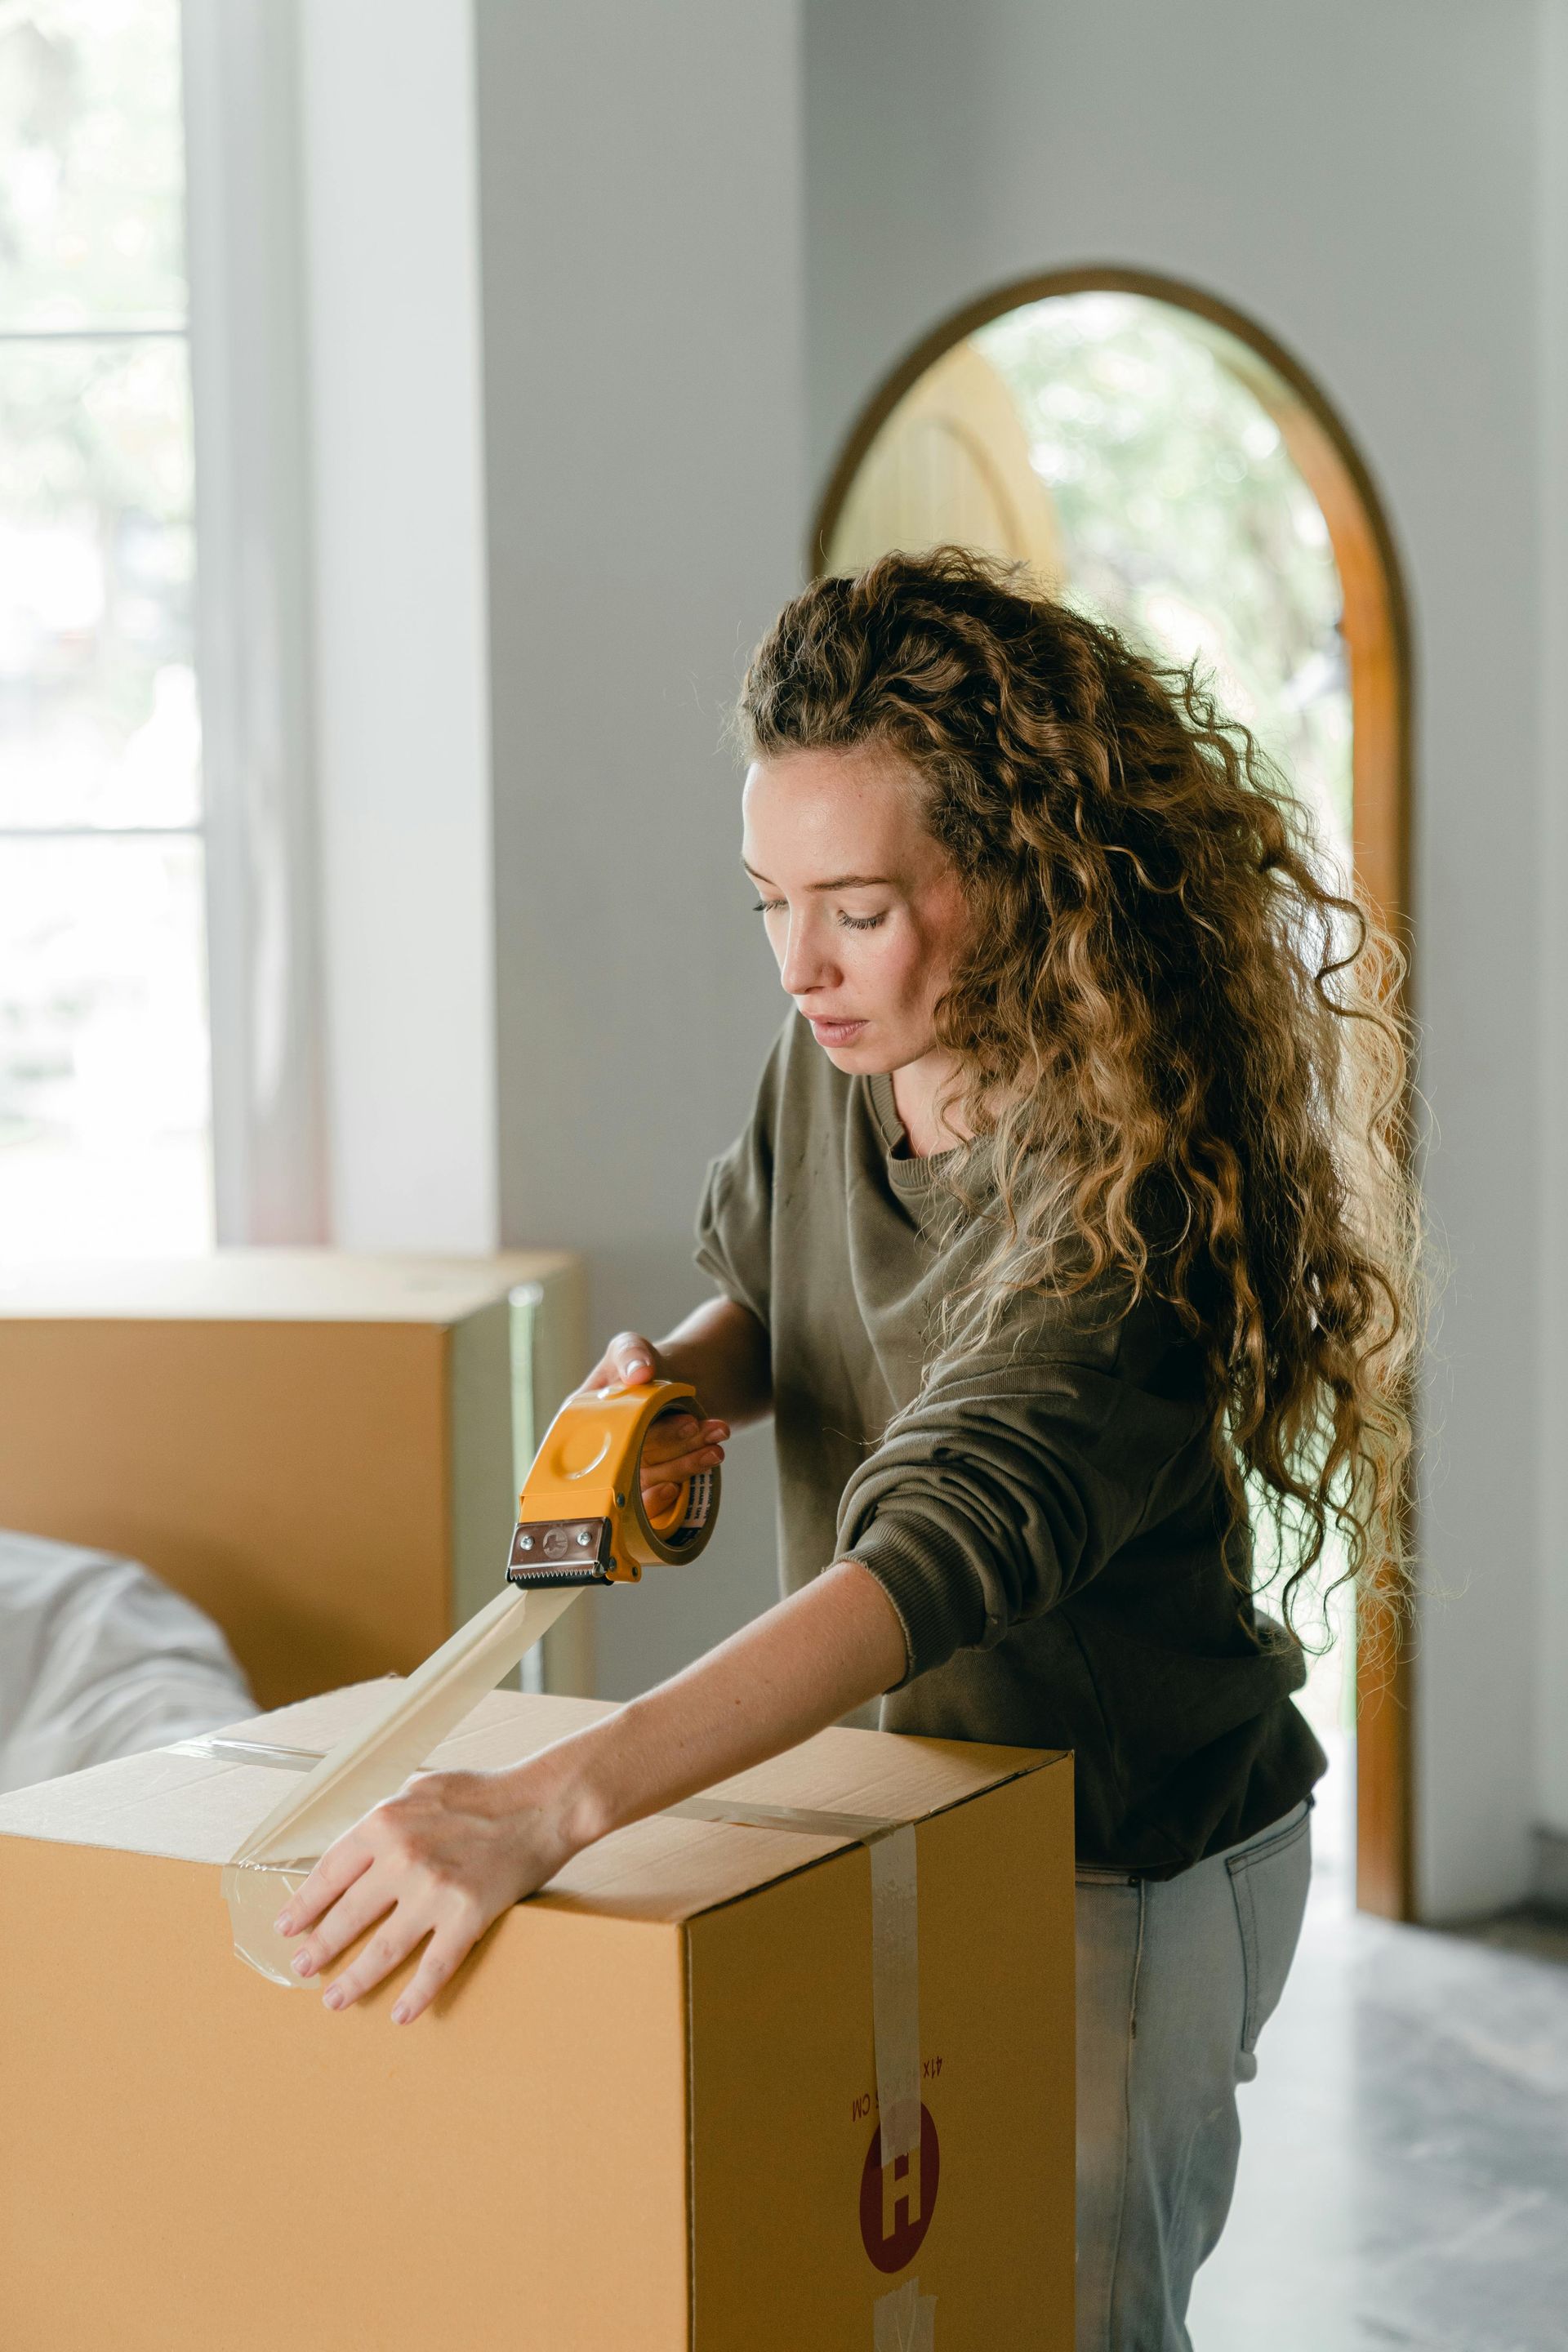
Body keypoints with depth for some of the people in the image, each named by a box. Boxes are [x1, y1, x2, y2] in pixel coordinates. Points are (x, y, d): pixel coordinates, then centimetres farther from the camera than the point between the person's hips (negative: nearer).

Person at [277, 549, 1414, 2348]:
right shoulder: (834, 1056, -6)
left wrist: (550, 1805, -53)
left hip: (1128, 1860, -7)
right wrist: (686, 1377, -11)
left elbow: (954, 1544, -43)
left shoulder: (1122, 1180, -30)